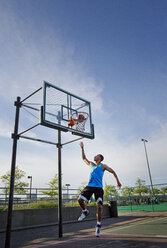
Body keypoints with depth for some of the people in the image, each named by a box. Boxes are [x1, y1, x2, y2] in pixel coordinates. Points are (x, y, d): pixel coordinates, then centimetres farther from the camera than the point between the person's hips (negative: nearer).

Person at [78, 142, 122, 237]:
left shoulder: (103, 166, 4)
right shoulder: (91, 164, 18)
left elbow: (113, 172, 7)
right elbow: (84, 158, 28)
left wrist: (118, 181, 4)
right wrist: (82, 148, 24)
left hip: (98, 187, -4)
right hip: (90, 186, 4)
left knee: (99, 206, -9)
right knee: (80, 199, -11)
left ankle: (98, 226, 6)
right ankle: (85, 212, 18)